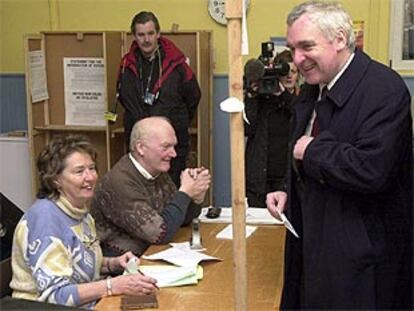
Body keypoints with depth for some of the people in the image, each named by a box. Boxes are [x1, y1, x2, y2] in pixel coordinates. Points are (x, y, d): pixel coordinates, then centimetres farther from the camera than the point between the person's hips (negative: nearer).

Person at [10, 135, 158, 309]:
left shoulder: (80, 211, 5)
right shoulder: (45, 216, -18)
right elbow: (54, 293, -23)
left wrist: (113, 263, 1)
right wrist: (115, 285, -27)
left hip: (86, 304, 8)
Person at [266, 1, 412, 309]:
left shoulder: (384, 88, -18)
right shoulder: (311, 92, 9)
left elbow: (370, 171, -30)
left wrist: (312, 150, -17)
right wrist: (288, 194, 4)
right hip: (313, 242, 8)